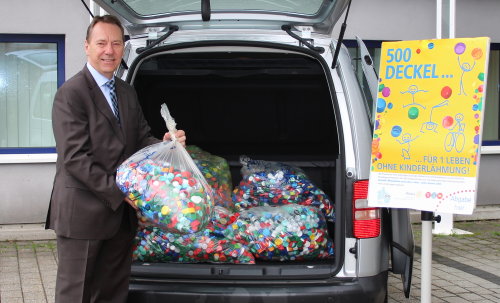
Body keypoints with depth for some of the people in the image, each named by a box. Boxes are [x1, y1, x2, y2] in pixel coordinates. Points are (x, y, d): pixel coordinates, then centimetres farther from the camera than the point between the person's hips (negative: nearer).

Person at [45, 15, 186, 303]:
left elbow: (141, 140, 12)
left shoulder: (128, 92, 12)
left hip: (122, 211, 7)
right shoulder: (71, 94, -12)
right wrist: (120, 192, -20)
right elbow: (74, 158, -18)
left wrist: (165, 145, -11)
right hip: (83, 212, -7)